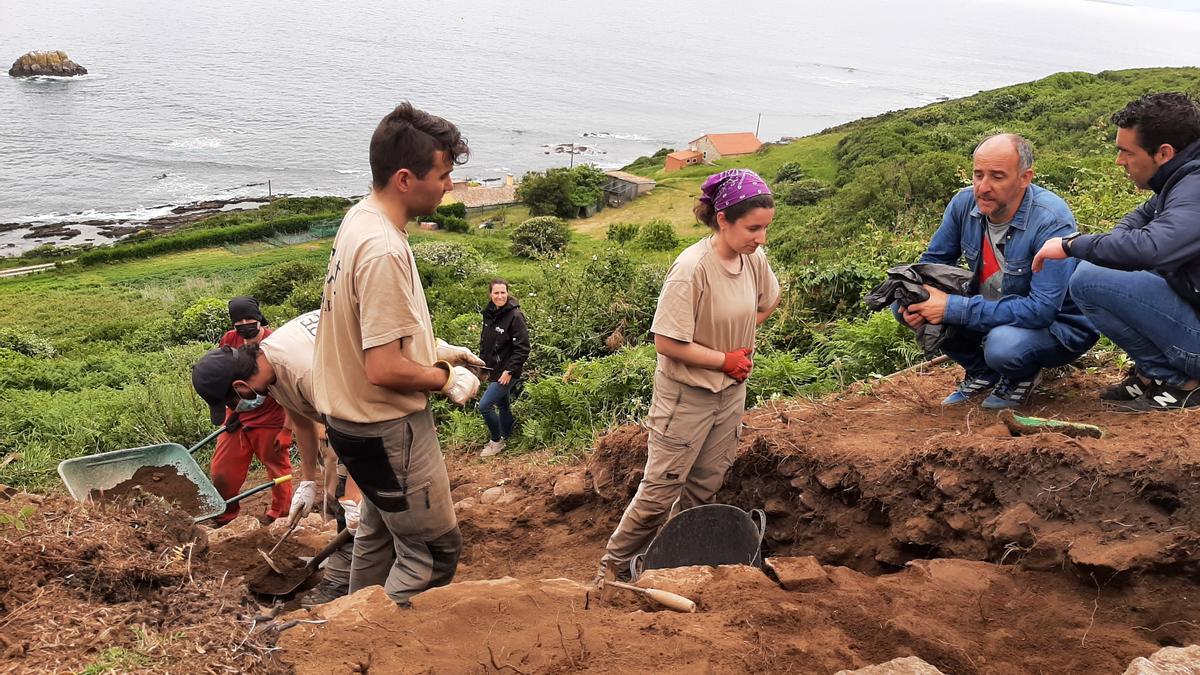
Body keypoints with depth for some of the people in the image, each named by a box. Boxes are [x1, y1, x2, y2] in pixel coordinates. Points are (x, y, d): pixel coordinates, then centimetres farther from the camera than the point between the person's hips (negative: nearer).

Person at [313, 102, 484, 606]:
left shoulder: (359, 219, 2)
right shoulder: (384, 252, -30)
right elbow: (385, 370, -30)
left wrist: (437, 349, 10)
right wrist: (447, 380, -14)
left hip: (356, 417, 10)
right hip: (386, 428, -10)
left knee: (379, 535, 27)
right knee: (434, 549, 5)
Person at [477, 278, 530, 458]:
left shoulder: (515, 316, -17)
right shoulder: (489, 314, 4)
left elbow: (523, 348, -17)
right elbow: (484, 342, 17)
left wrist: (510, 371, -19)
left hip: (506, 372, -7)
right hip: (493, 369, 7)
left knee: (484, 405, -10)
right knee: (502, 406, 17)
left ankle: (496, 441, 8)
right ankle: (505, 439, 31)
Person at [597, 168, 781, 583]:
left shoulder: (755, 259, -5)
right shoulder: (692, 268, -26)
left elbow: (768, 303, 17)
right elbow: (666, 342, -24)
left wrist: (738, 338, 4)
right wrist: (725, 359, -17)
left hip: (731, 393, 7)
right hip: (686, 395, -7)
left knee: (704, 487, 17)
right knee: (661, 490, 2)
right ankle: (614, 566, 18)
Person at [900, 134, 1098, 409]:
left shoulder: (1052, 221, -29)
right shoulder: (965, 203, -11)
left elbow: (1041, 310, -34)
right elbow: (933, 260, 3)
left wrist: (953, 309, -37)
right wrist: (915, 302, -21)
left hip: (1057, 323, -6)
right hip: (989, 312, 6)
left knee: (1004, 345, -39)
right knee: (909, 308, -12)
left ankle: (1024, 376, 1)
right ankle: (982, 372, 10)